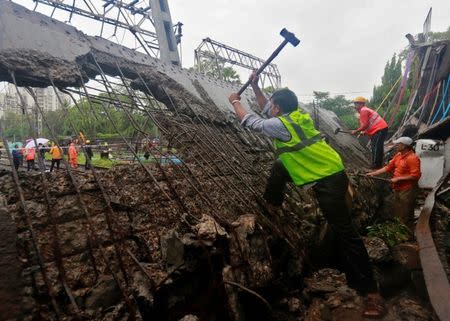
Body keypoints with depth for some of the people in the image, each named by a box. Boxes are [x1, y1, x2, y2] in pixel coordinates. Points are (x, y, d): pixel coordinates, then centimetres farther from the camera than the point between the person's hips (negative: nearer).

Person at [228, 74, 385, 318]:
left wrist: (235, 101, 10)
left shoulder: (281, 125, -16)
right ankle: (273, 205, 38)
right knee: (279, 167, 18)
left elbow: (249, 121, -5)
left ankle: (371, 291, 3)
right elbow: (266, 109, 23)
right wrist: (255, 87, 18)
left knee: (345, 232, -6)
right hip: (329, 171, 9)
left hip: (329, 181, -9)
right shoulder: (299, 115, 9)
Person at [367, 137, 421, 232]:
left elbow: (415, 175, -23)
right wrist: (374, 173, 5)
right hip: (398, 189, 9)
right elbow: (388, 167, 10)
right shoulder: (398, 155, 6)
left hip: (407, 190, -9)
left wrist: (398, 178, -20)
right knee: (397, 214, 21)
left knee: (406, 217, 2)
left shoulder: (412, 158, -19)